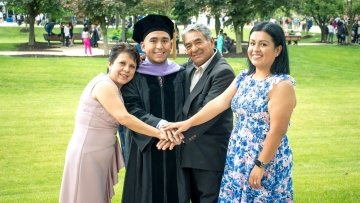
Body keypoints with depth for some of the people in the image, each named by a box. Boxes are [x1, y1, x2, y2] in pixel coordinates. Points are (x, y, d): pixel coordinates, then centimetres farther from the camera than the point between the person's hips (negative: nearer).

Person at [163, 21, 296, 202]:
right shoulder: (244, 77, 7)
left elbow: (277, 130, -19)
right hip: (238, 160, 7)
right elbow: (218, 103, 4)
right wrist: (188, 123, -2)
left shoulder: (282, 85, -15)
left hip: (267, 163, -7)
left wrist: (261, 165, -19)